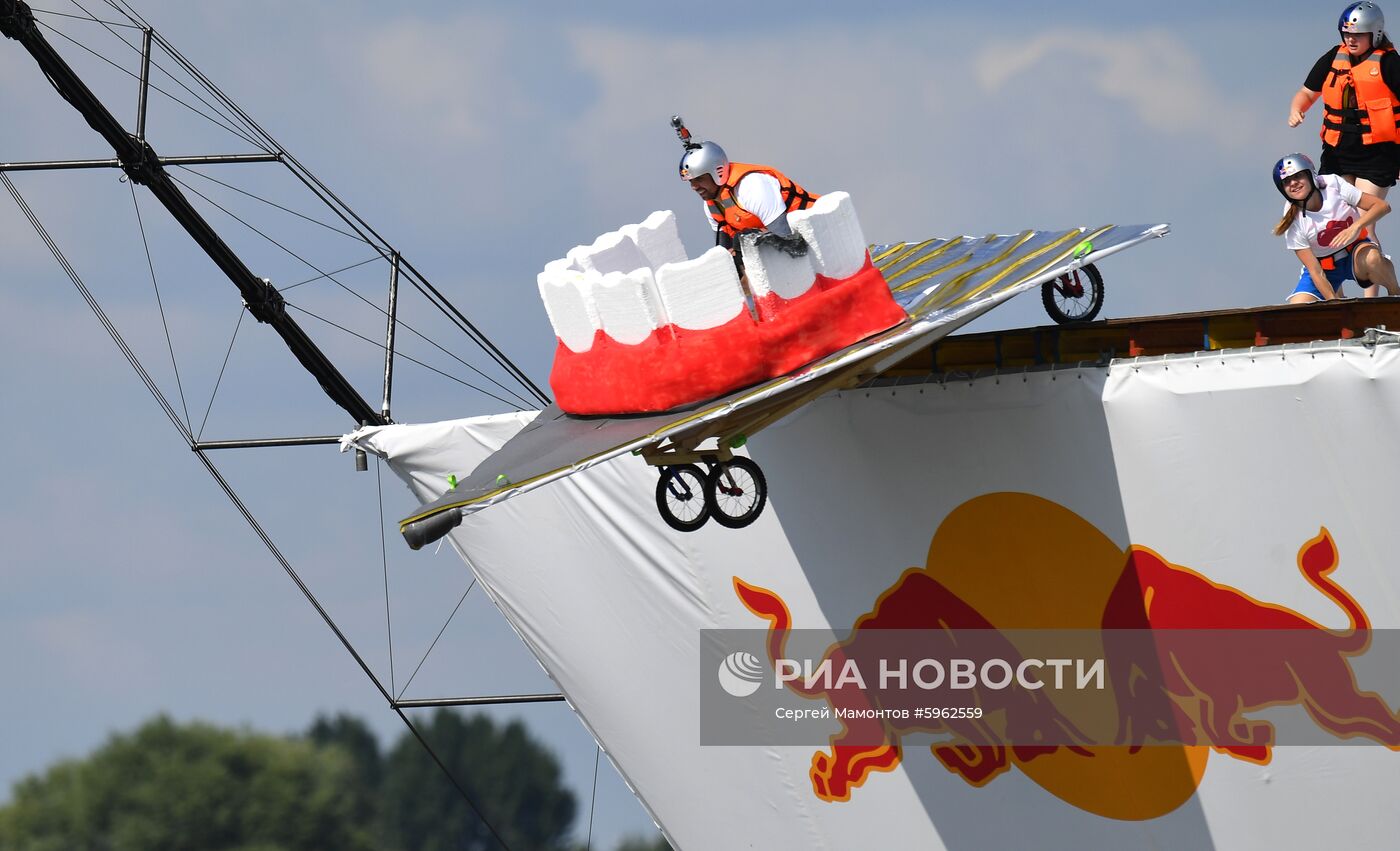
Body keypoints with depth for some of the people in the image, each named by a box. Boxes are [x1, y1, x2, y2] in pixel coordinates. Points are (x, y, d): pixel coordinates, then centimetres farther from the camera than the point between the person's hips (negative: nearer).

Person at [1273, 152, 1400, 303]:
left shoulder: (1333, 184, -19)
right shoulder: (1293, 221, -19)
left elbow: (1382, 206, -18)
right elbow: (1315, 272, -19)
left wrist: (1355, 227, -35)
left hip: (1356, 252, -2)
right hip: (1324, 266, 2)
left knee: (1372, 257, -39)